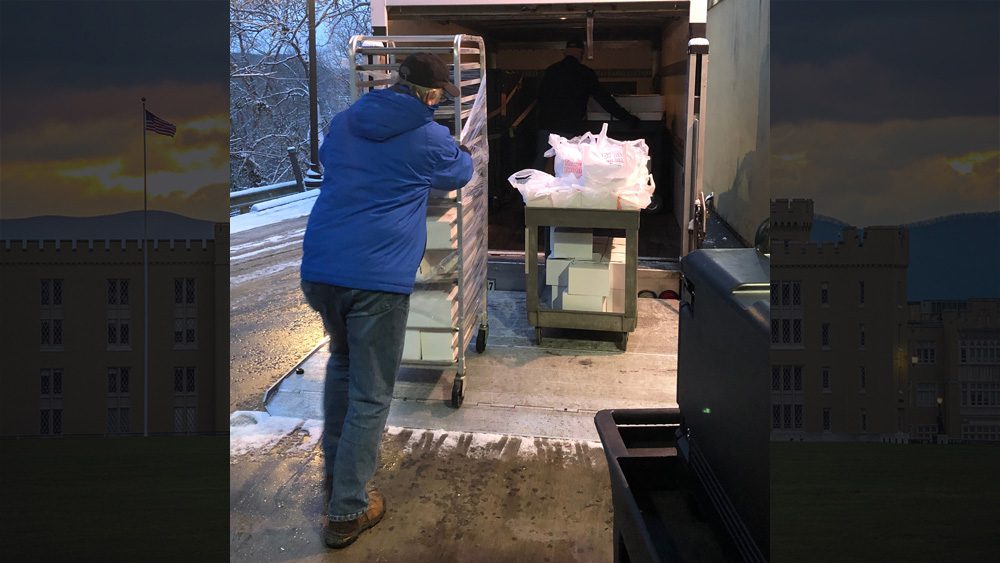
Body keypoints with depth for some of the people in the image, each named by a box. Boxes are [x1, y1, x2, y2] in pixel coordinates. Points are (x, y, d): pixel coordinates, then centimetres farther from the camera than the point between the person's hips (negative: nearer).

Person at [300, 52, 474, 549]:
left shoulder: (343, 123, 13)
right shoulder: (431, 140, -1)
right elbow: (459, 174, 20)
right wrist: (462, 153, 43)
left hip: (318, 269, 6)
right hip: (379, 279, -6)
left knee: (342, 361, 29)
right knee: (371, 395, 5)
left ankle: (335, 469, 39)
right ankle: (346, 511, 11)